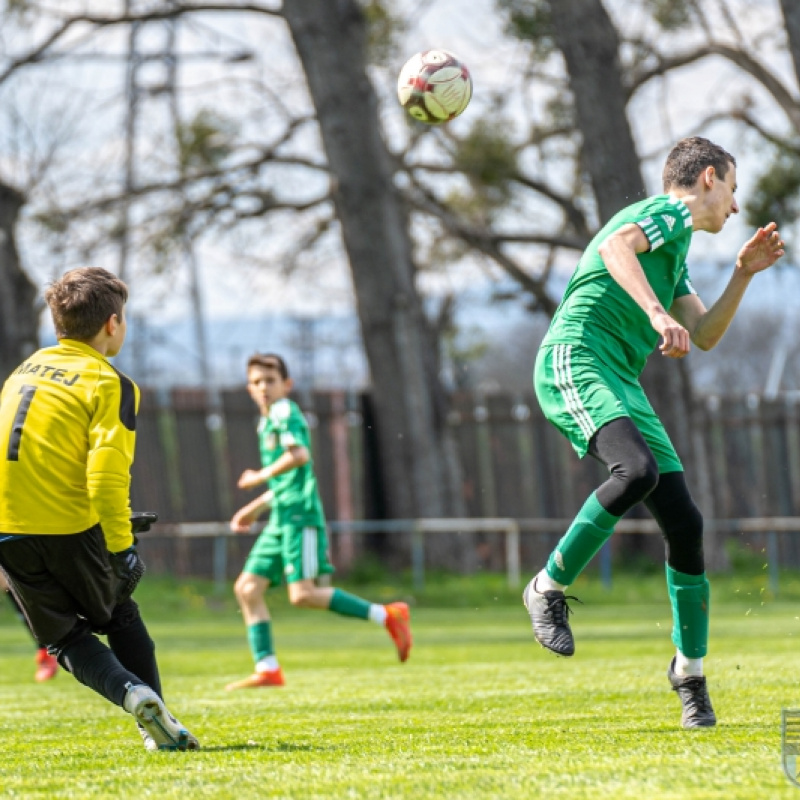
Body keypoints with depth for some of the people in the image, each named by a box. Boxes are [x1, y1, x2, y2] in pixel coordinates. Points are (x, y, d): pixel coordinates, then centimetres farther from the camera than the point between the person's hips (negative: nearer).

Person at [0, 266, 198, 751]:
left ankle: (133, 693, -12)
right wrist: (121, 544, -15)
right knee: (121, 618, 20)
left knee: (65, 636, 13)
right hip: (71, 526, -4)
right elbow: (107, 472, -18)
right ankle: (161, 727, 17)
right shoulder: (109, 383, -5)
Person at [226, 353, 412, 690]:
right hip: (280, 519, 10)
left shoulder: (284, 412, -5)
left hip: (300, 514, -10)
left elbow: (299, 455, -22)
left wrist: (261, 476, -11)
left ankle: (387, 616, -11)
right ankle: (267, 669, 1)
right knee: (247, 588, 2)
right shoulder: (267, 422, 23)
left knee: (302, 594, -17)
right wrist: (255, 507, 29)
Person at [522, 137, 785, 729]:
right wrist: (658, 313, -34)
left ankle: (690, 671, 11)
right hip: (576, 361, -9)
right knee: (637, 470, -34)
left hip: (623, 384, 9)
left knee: (685, 524, 0)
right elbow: (616, 246, -22)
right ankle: (549, 590, -18)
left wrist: (744, 274, 24)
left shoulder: (676, 247, 29)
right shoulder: (666, 213, 1)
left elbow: (705, 337, 33)